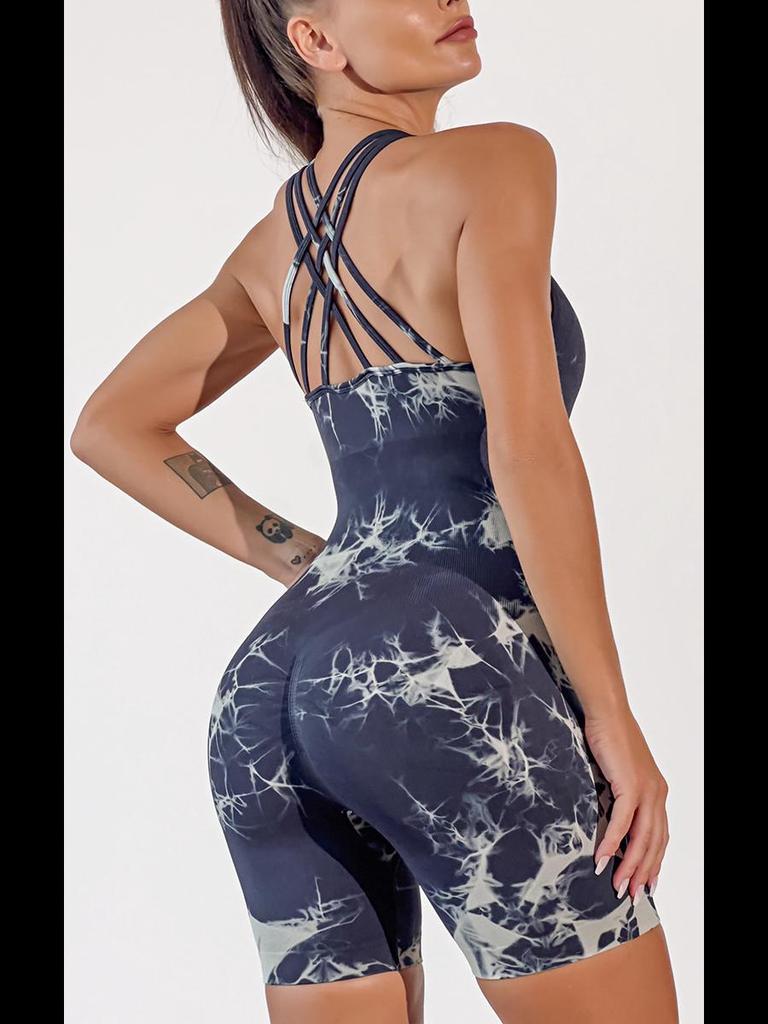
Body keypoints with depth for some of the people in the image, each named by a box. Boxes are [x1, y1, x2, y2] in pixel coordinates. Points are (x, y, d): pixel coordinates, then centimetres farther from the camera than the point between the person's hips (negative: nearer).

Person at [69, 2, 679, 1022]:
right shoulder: (491, 165, -2)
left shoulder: (278, 239, 20)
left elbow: (108, 427, 24)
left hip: (270, 683, 8)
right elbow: (528, 448, -13)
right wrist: (611, 713, -9)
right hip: (442, 666, -8)